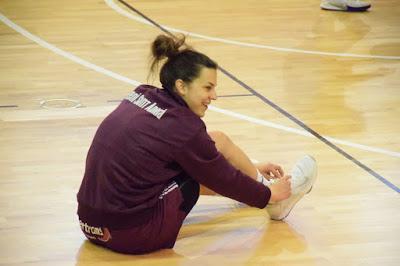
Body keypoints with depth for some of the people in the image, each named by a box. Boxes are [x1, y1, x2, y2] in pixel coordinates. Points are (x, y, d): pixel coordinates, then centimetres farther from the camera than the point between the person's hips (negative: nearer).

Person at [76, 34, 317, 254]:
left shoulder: (143, 96, 8)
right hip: (135, 235, -8)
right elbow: (224, 179, -1)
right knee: (219, 142, 3)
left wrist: (250, 169, 31)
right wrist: (268, 195, 17)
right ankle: (279, 198, 23)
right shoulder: (181, 127, -15)